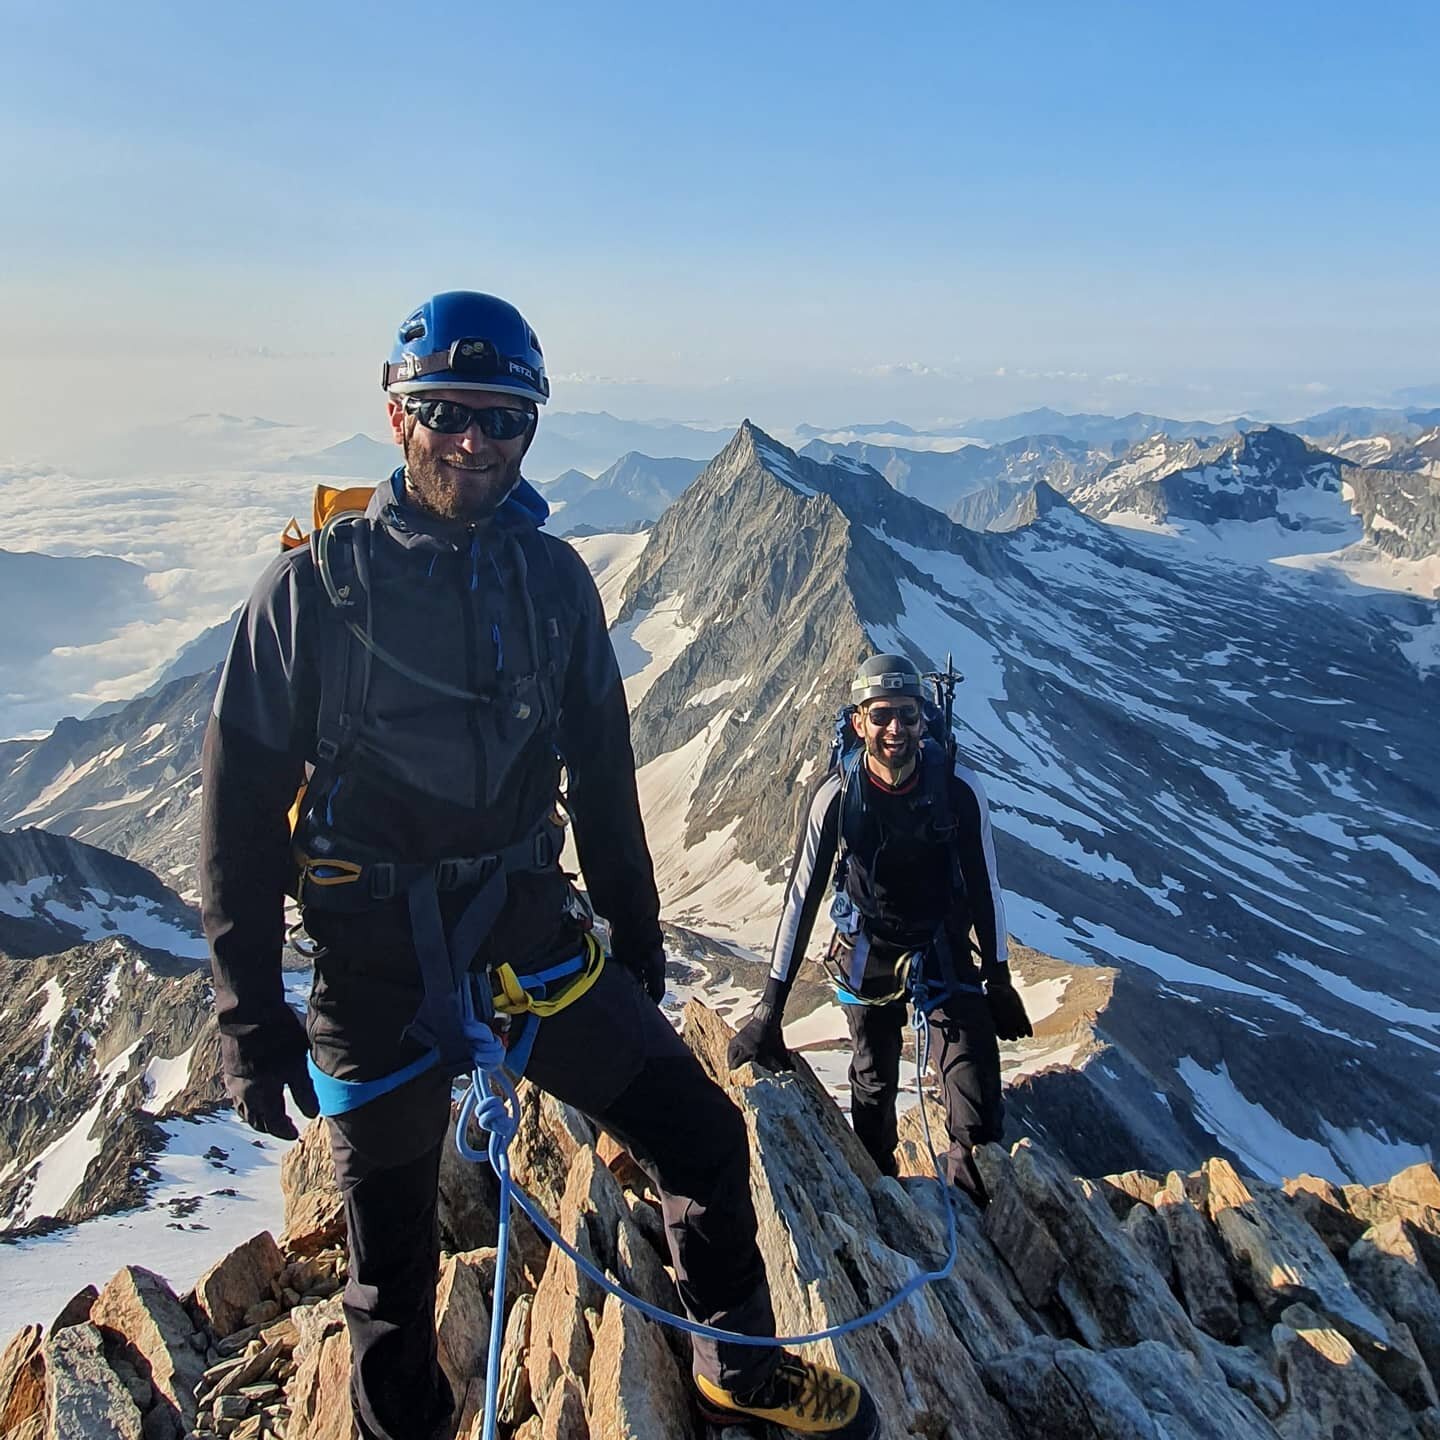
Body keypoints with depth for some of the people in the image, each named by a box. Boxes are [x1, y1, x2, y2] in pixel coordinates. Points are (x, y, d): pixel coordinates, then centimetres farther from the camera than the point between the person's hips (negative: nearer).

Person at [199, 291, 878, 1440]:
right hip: (376, 970, -2)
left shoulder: (553, 578, 0)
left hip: (532, 936, 3)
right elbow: (241, 811, -7)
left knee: (704, 1135, 4)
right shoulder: (316, 585, -10)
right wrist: (252, 1024, -8)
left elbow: (603, 777, 9)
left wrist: (639, 945, 14)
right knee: (393, 1258, 11)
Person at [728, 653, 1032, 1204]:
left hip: (945, 954, 0)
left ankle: (975, 1214, 21)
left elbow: (985, 888, -6)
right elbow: (801, 898, -14)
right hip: (867, 957, 0)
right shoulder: (837, 795, -21)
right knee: (873, 1087, 15)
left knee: (980, 1113, -6)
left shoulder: (959, 788, -19)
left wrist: (1000, 982, 0)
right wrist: (770, 1010, -15)